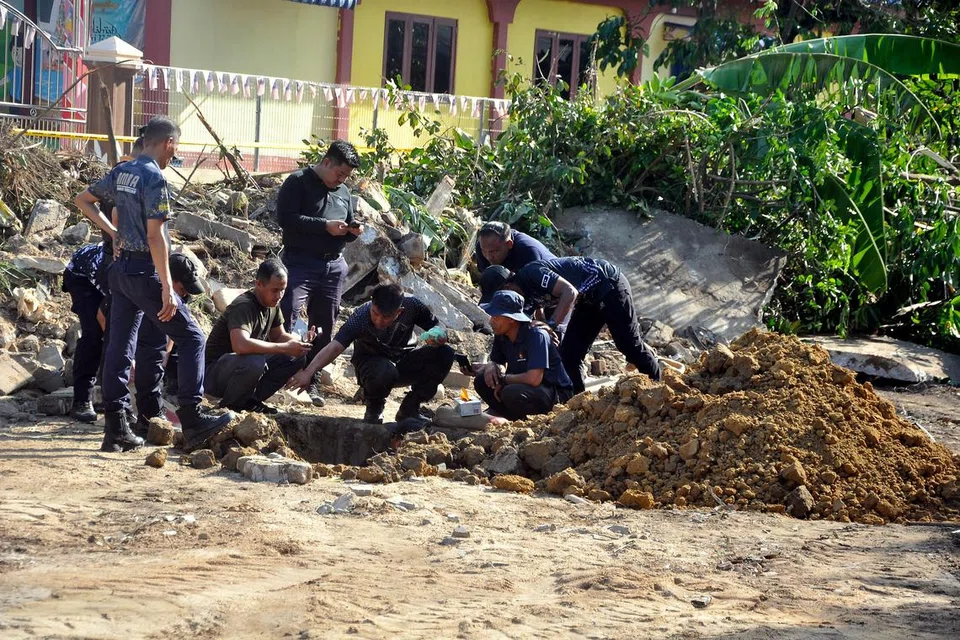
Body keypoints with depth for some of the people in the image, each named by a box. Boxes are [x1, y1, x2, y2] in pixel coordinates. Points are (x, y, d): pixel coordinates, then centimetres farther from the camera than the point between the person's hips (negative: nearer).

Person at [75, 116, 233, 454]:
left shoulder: (120, 172, 9)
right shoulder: (154, 178, -16)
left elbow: (84, 200, 23)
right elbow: (155, 236, -21)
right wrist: (167, 289, -21)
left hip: (121, 268, 9)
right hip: (145, 271, -9)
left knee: (120, 346, 8)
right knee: (190, 338, -1)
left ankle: (115, 430, 10)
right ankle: (192, 421, -5)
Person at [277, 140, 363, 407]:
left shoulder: (344, 192, 18)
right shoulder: (298, 182, -2)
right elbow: (286, 218, -15)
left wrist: (353, 231, 2)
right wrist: (325, 225, -19)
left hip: (333, 267, 6)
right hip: (300, 263, -6)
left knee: (324, 329, 8)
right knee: (286, 322, -14)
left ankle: (312, 383, 15)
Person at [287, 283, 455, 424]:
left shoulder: (411, 306, -22)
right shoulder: (360, 317, -30)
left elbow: (438, 327, -8)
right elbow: (335, 347, -39)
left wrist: (438, 337, -32)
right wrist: (308, 372, -52)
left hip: (404, 362, 4)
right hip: (372, 362, -4)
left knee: (444, 354, -22)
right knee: (384, 372, -40)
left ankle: (409, 409, -4)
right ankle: (374, 408, -3)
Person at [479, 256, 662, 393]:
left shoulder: (533, 273, -28)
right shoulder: (525, 293, 0)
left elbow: (570, 292, -38)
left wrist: (551, 325, -41)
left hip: (609, 285, -9)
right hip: (589, 300, 9)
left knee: (629, 344, -2)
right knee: (569, 355, 3)